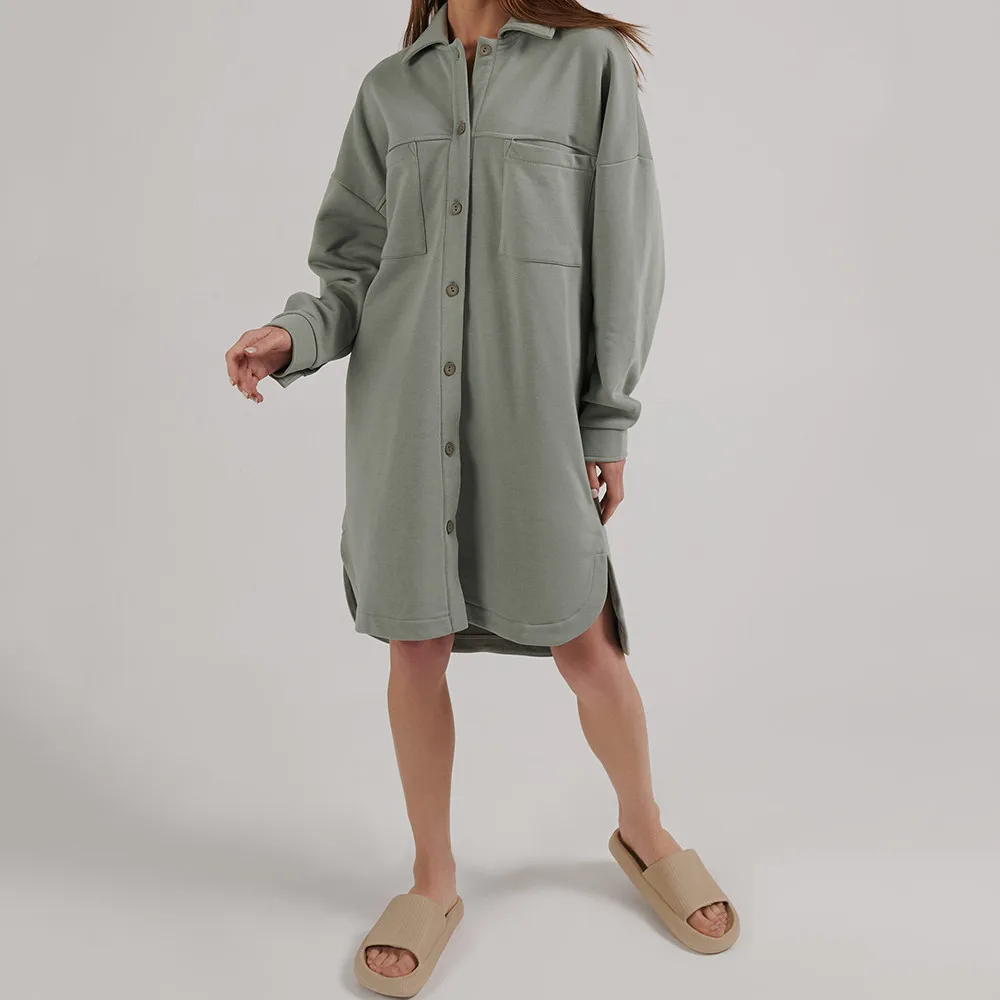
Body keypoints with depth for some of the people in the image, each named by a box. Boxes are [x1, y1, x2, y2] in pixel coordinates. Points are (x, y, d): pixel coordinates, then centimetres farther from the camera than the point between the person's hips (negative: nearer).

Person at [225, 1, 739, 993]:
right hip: (403, 412, 3)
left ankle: (645, 837, 34)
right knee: (416, 650, 7)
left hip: (532, 408, -2)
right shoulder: (388, 89, 13)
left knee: (584, 644, 6)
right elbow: (355, 260, 13)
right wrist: (294, 335, -8)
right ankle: (434, 882, 28)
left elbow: (622, 253, 2)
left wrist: (608, 423, 0)